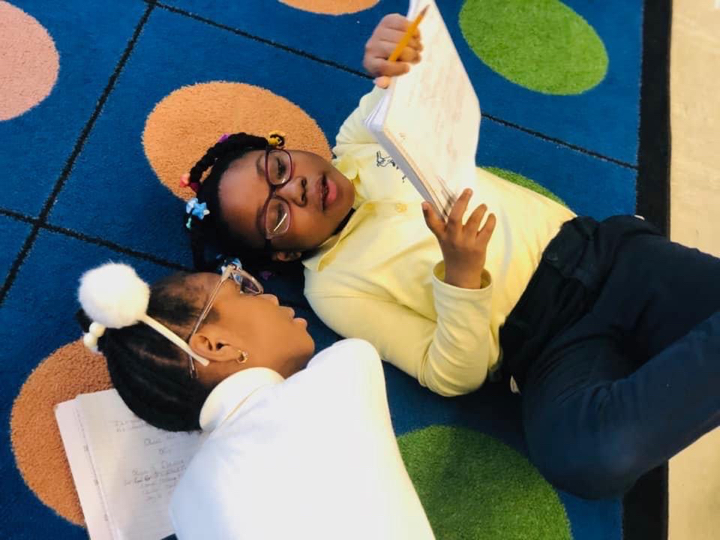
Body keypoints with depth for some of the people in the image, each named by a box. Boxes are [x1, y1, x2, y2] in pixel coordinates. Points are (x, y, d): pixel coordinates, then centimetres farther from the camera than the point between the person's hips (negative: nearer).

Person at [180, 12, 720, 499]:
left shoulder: (363, 142, 11)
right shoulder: (333, 287, -3)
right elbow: (456, 376, -7)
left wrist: (404, 48, -15)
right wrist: (461, 275, -26)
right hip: (551, 346, -3)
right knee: (589, 457, -35)